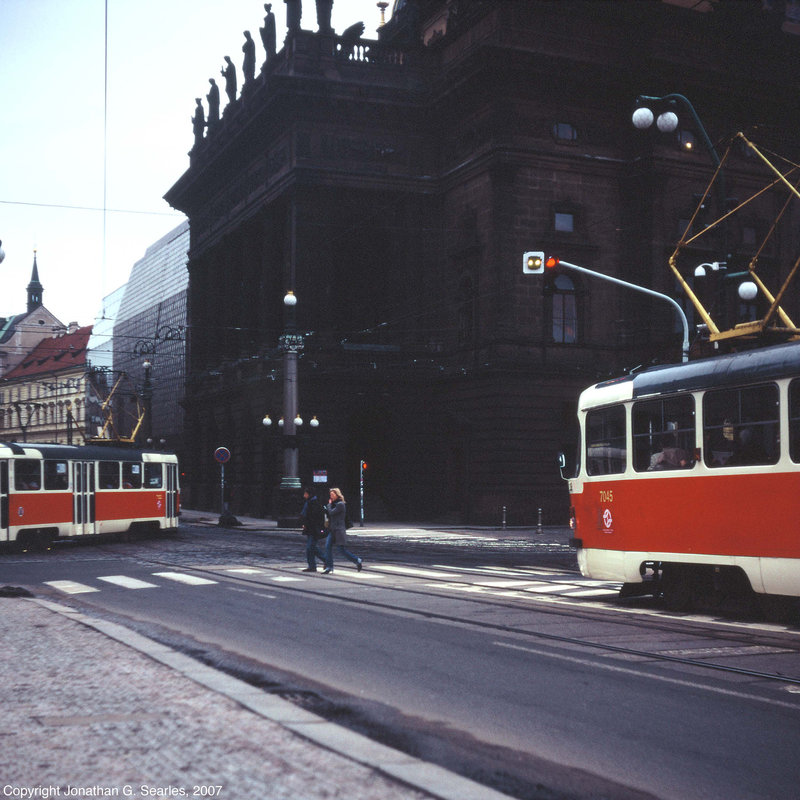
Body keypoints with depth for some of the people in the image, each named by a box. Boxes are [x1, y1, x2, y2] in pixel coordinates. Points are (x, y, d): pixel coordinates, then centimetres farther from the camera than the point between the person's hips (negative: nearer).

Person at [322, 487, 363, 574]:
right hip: (332, 530, 9)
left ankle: (358, 561, 7)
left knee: (342, 549, -6)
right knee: (328, 546, -4)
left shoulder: (340, 504, -12)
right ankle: (329, 567, -4)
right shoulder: (334, 504, 16)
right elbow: (329, 514, 19)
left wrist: (329, 504, -2)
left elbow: (331, 513, -16)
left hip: (339, 530, -9)